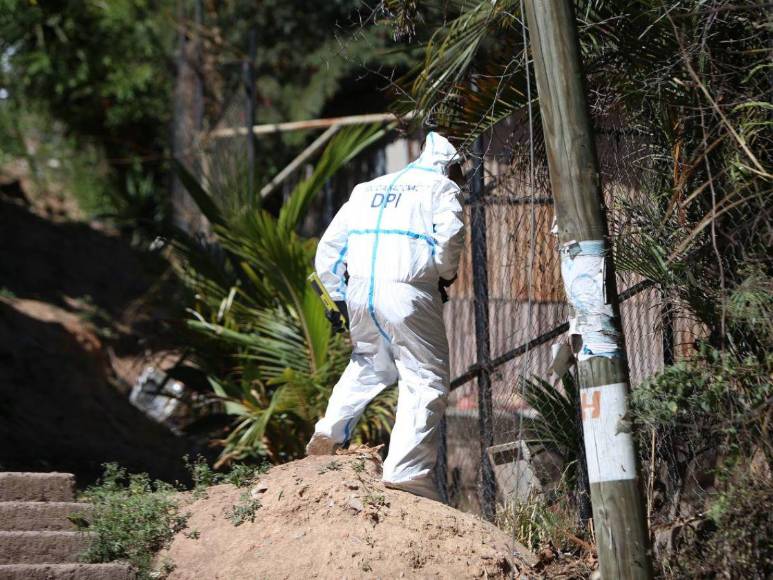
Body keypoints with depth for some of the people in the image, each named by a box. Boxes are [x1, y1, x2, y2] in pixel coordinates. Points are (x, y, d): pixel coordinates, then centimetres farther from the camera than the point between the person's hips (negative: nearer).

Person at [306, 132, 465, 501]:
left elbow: (328, 249, 21)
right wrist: (446, 274, 6)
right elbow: (450, 234, -11)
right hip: (408, 291, -6)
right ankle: (406, 469, -11)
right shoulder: (441, 187, 9)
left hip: (359, 291, 6)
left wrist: (338, 298, 24)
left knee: (369, 363, 30)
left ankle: (332, 429, 16)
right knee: (426, 380, -1)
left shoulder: (367, 189, 24)